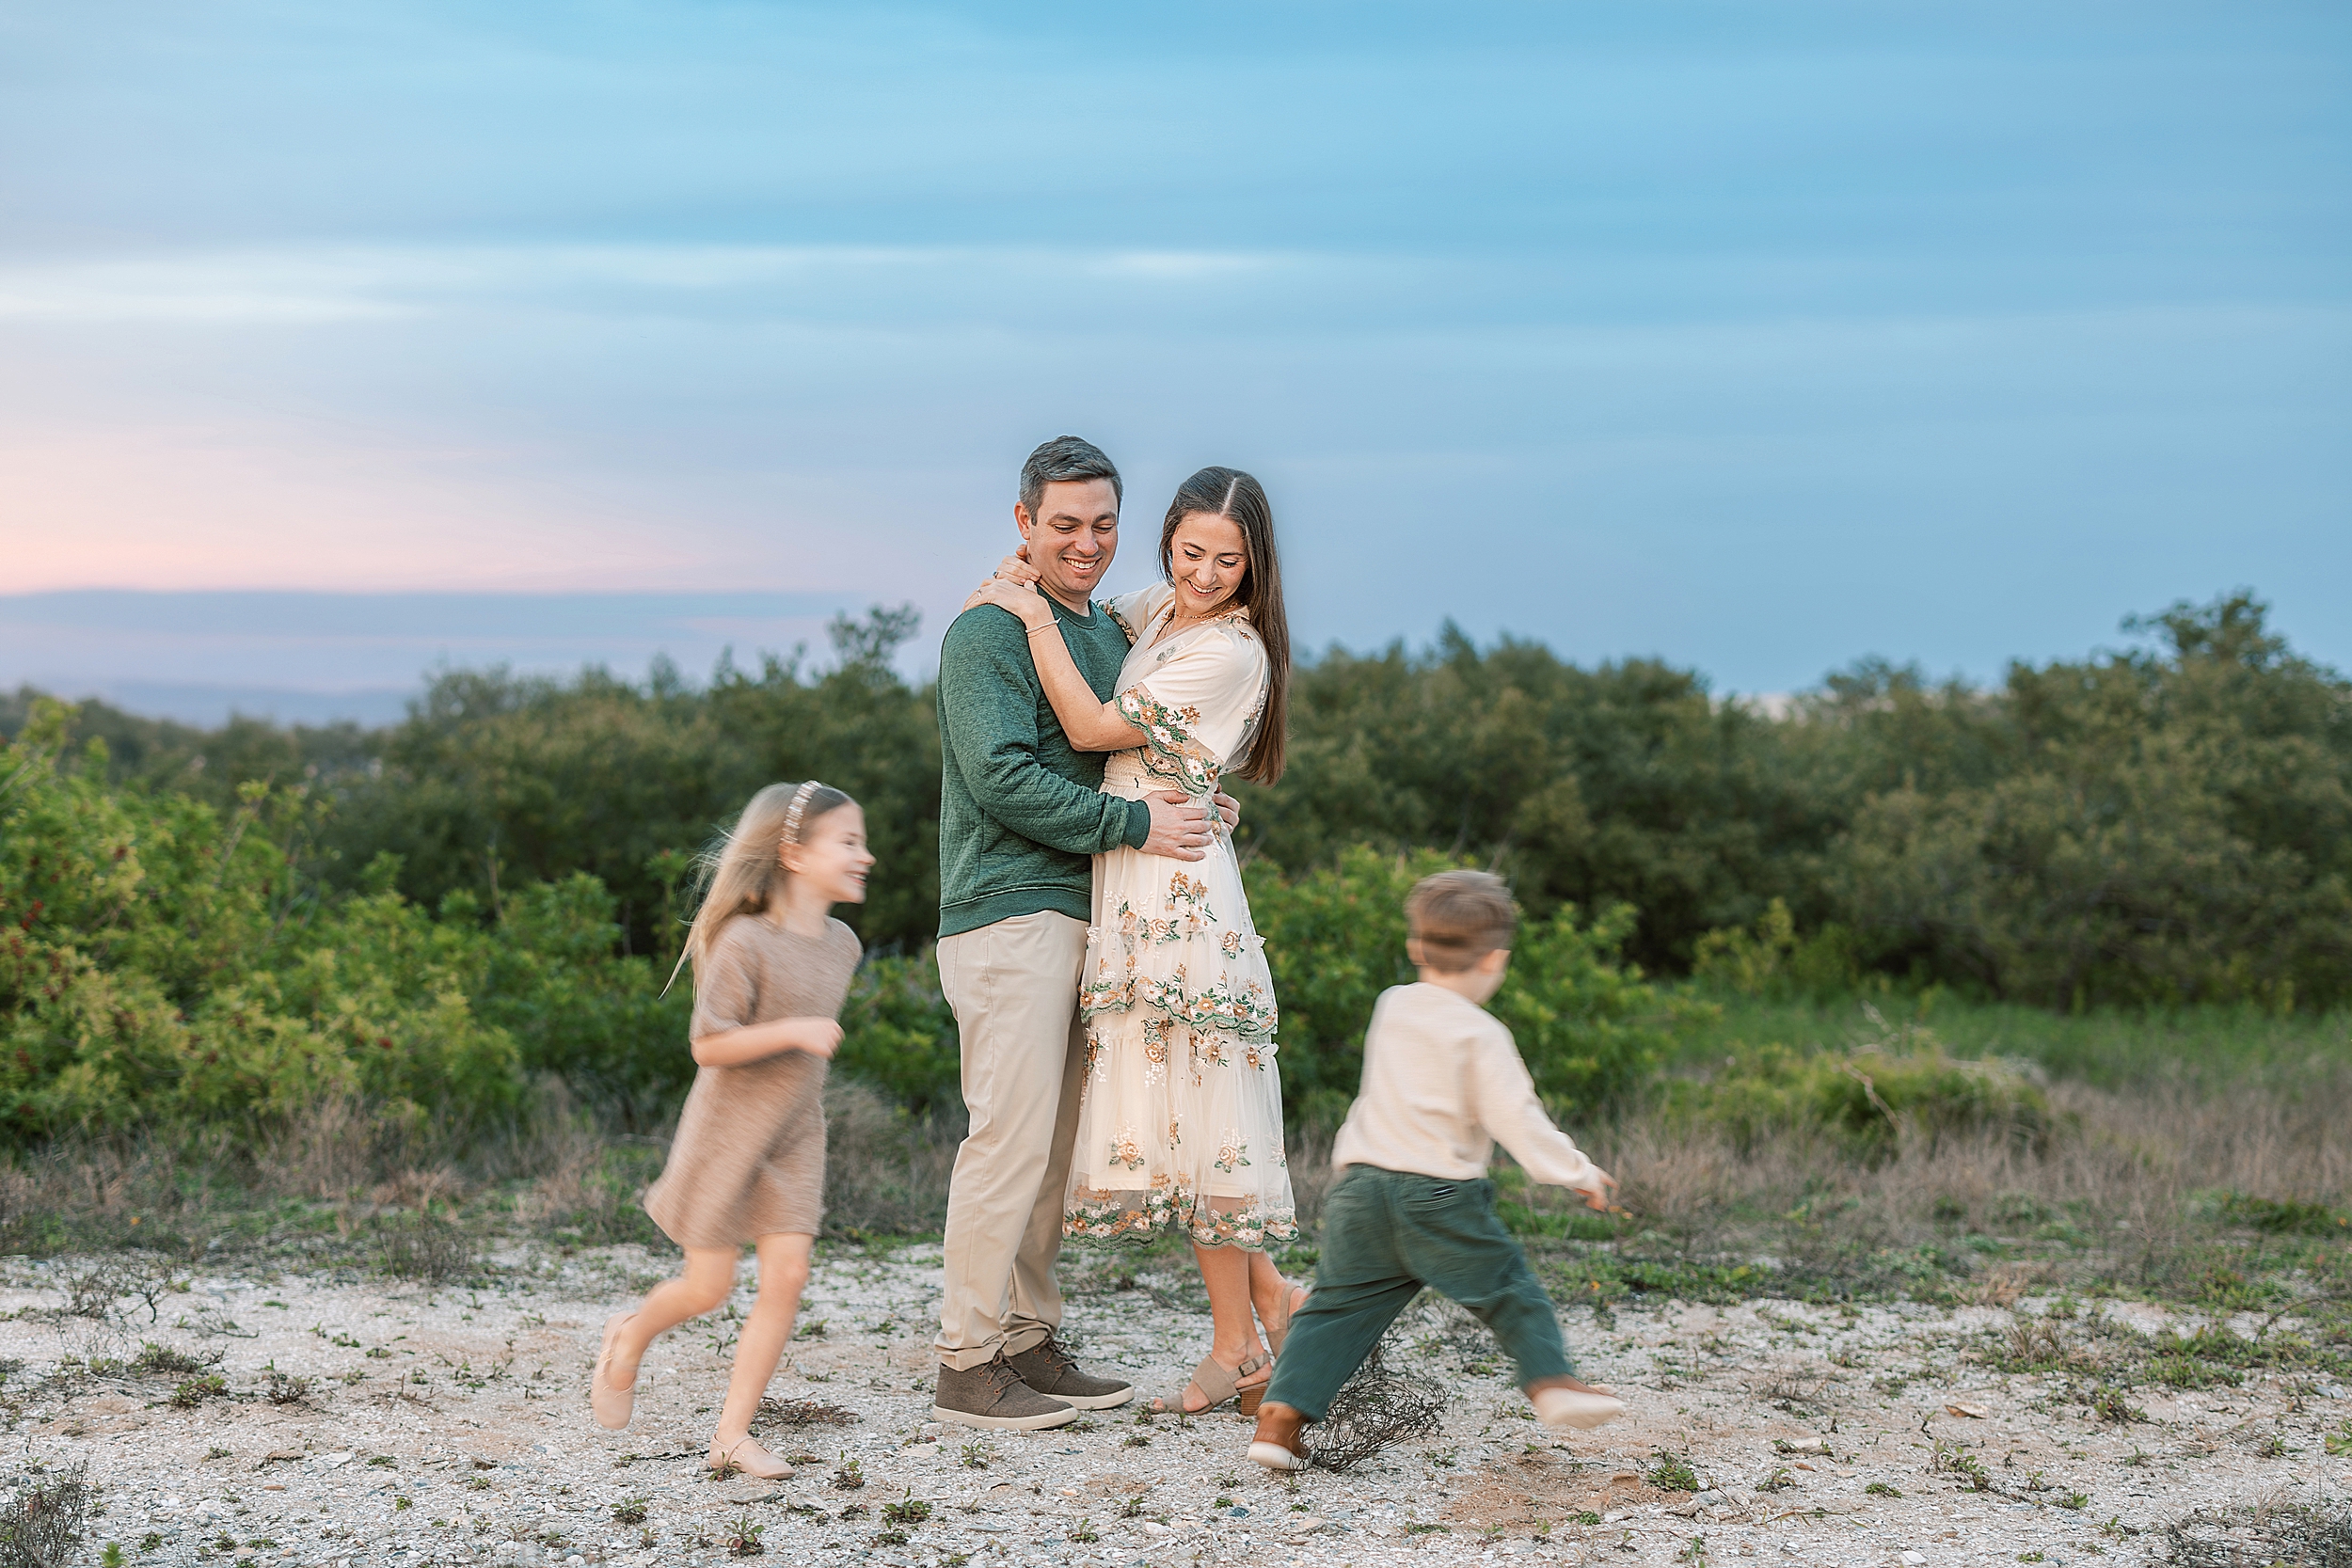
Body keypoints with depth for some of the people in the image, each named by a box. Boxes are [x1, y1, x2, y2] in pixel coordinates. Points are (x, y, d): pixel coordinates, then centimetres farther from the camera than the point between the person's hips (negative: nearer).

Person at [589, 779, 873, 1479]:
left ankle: (732, 1434, 1)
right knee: (708, 1288, 2)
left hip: (794, 1139, 6)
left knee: (787, 1276, -6)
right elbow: (708, 1046, -22)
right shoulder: (746, 943, -19)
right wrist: (791, 1033, -30)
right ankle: (629, 1337, 35)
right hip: (727, 1133, -6)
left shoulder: (841, 945, 3)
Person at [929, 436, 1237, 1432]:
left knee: (1055, 1143, 10)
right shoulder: (988, 634, -8)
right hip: (1008, 914, -9)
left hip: (1080, 918, 9)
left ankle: (1028, 1342, 17)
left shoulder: (1110, 633, 20)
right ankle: (968, 1363, -5)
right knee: (1010, 1135, -10)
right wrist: (1134, 824, -16)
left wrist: (1198, 806, 9)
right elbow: (1003, 779, -17)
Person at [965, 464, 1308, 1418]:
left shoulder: (1230, 653, -13)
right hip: (1131, 888, 9)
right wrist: (1030, 586, 12)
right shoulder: (1160, 609, 11)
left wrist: (1035, 619, -8)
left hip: (1179, 892, -9)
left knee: (1198, 1112, -3)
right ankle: (1271, 1299, 18)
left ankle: (1235, 1347, 6)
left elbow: (1091, 728, -13)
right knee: (1170, 1111, 9)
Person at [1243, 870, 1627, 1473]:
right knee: (1509, 1290, 11)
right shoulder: (1481, 1035, -7)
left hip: (1362, 1188, 5)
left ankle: (1283, 1414, -5)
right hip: (1442, 1196, -5)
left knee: (1339, 1308, 6)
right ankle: (1552, 1382, 3)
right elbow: (1514, 1118, -10)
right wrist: (1575, 1170, -2)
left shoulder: (1390, 1007, 12)